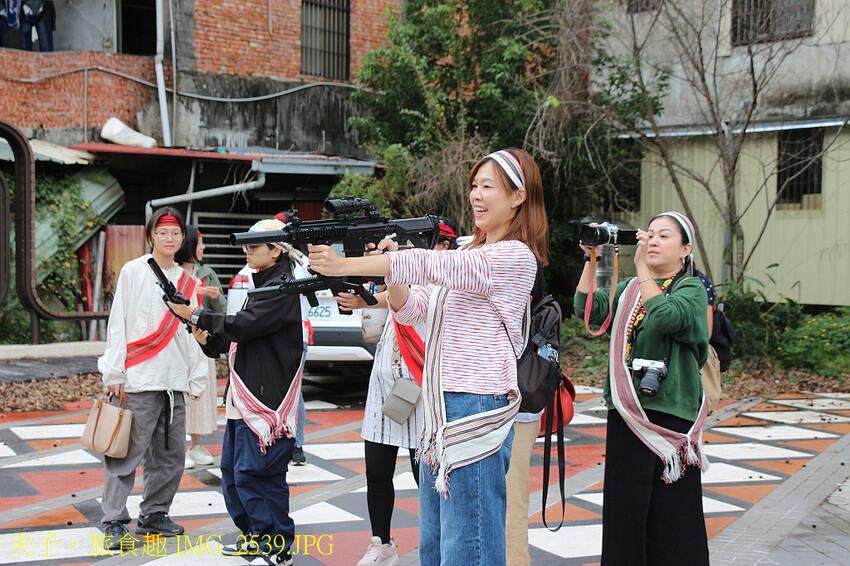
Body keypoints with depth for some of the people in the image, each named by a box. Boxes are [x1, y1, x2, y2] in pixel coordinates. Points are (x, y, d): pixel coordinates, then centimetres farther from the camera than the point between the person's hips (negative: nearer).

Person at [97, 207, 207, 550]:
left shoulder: (186, 282, 14)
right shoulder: (133, 271, 1)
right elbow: (117, 324, -1)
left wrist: (197, 379, 13)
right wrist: (114, 372, -7)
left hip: (174, 381, 5)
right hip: (138, 380, -5)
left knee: (171, 454, 7)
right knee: (128, 452, -7)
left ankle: (154, 515, 20)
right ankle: (114, 522, 2)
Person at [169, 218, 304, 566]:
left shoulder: (283, 289, -11)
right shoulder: (263, 284, 20)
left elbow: (242, 325, -21)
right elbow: (237, 336, 23)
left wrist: (194, 314, -17)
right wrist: (208, 339, 4)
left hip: (266, 400, -10)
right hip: (244, 396, 10)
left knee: (253, 472, -9)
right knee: (232, 470, 14)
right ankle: (255, 536, 26)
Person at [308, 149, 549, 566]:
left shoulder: (516, 257, -10)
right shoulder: (469, 254, 19)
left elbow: (429, 264, -19)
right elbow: (411, 309, 14)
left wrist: (346, 265, -19)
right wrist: (389, 272, -5)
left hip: (476, 410, -9)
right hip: (441, 407, 9)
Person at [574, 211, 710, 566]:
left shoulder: (692, 289, -1)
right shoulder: (629, 289, 16)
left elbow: (665, 316, -22)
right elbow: (589, 308, 1)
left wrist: (642, 266, -18)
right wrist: (592, 259, -6)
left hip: (670, 413, -5)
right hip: (626, 413, 5)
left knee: (670, 513, -1)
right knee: (625, 509, 9)